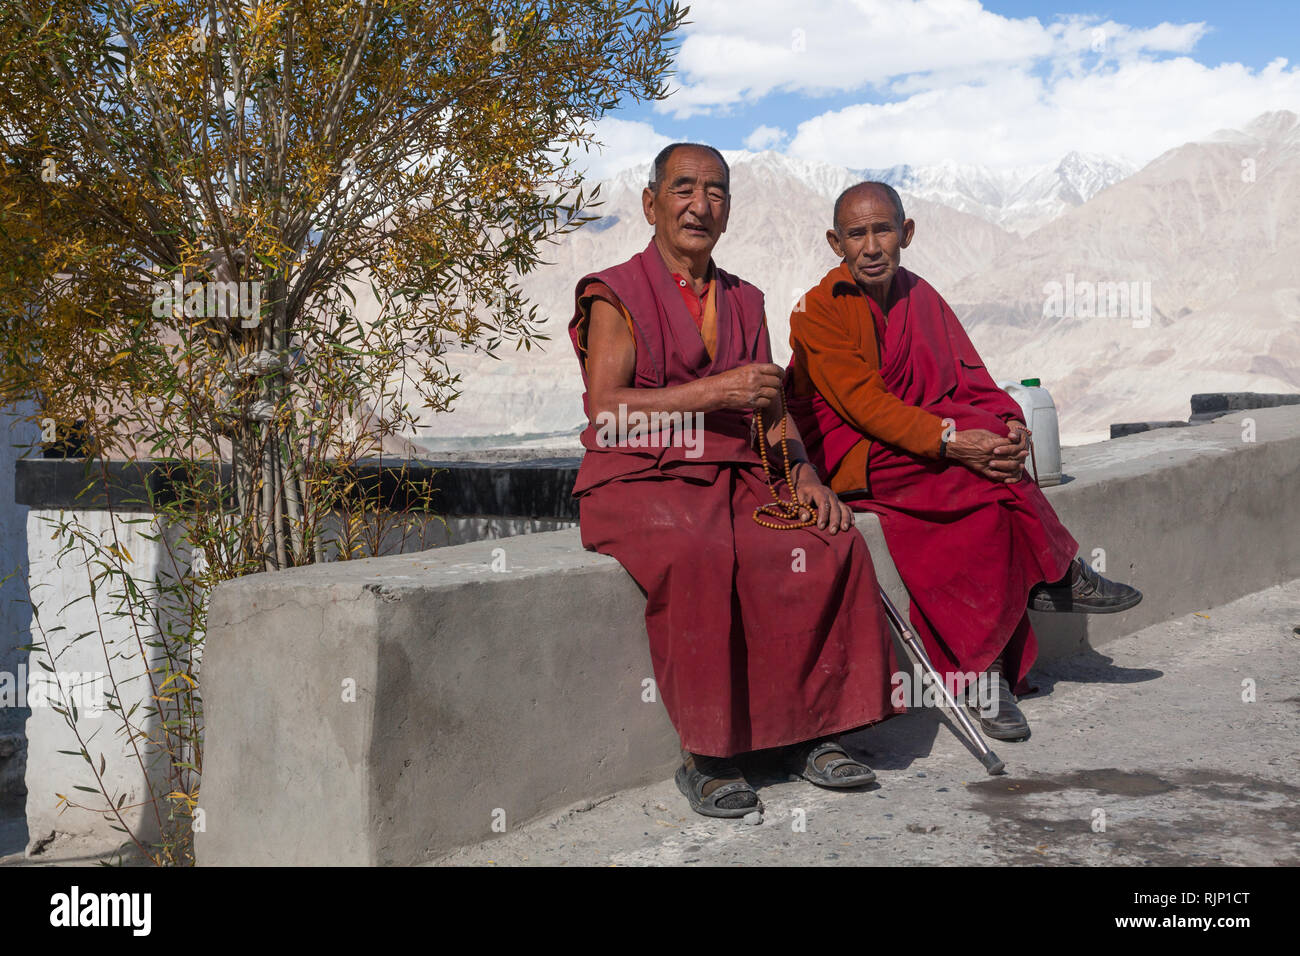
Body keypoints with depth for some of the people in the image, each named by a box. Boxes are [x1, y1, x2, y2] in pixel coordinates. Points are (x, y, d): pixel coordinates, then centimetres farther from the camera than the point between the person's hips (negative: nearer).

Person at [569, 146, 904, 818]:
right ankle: (703, 755, -25)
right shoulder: (615, 296, 3)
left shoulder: (743, 303, 21)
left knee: (831, 542, -22)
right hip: (638, 480, -5)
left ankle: (810, 733, -12)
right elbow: (604, 410, -10)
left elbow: (771, 408, 17)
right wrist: (715, 391, -16)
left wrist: (803, 473, -3)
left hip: (735, 479, 5)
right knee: (698, 556, -37)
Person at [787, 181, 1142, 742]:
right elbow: (863, 403, -20)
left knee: (991, 506, -25)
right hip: (847, 463, -6)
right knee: (992, 474, -28)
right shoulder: (819, 312, -9)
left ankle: (987, 672, -20)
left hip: (923, 460, 6)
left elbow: (971, 382, 7)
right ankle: (1058, 576, -7)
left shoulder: (920, 298, 11)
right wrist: (952, 440, -31)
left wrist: (1007, 425, -16)